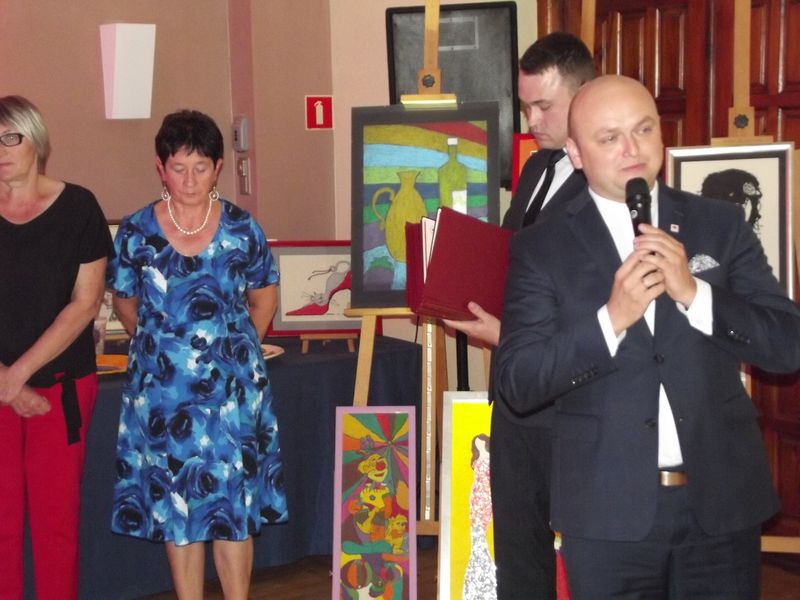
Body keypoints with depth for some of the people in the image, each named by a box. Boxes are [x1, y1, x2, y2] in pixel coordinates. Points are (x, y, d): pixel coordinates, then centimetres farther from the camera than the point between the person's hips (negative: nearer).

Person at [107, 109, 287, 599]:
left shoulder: (242, 230, -2)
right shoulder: (136, 233, -2)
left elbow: (264, 296, 11)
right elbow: (125, 302, 11)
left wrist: (239, 347, 7)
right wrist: (159, 343, 6)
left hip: (232, 389, 0)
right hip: (162, 390, 1)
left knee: (233, 507, 1)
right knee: (175, 508, 6)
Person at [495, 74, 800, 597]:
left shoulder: (722, 226, 4)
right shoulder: (542, 249, -1)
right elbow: (518, 384, -7)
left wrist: (694, 293, -15)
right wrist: (611, 318, -20)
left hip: (722, 500, 2)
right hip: (610, 510, -1)